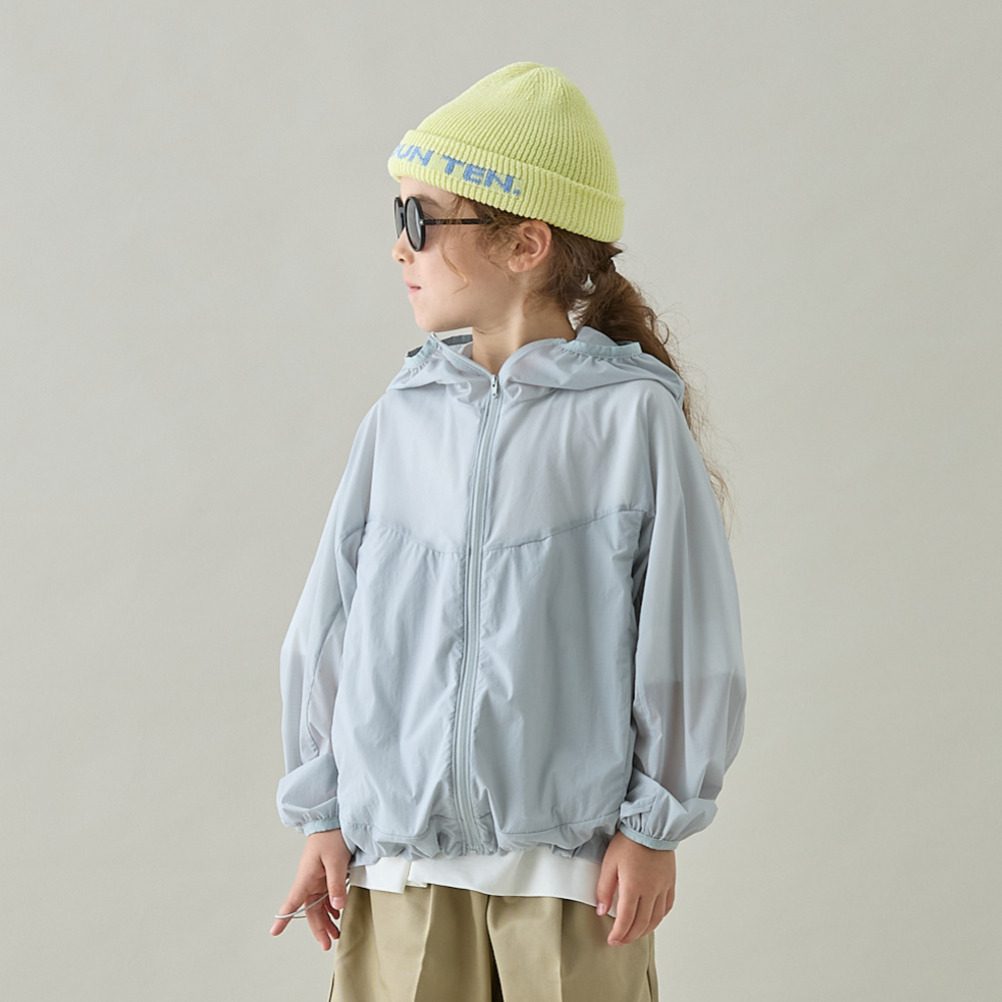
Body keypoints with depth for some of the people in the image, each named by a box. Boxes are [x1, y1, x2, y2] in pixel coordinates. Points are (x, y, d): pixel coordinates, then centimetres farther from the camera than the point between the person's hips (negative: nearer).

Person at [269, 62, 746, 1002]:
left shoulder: (633, 415, -6)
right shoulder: (401, 418, 3)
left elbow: (684, 634, -3)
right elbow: (329, 625, 9)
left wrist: (654, 824, -2)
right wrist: (323, 815, 8)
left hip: (572, 850, -3)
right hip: (401, 849, 3)